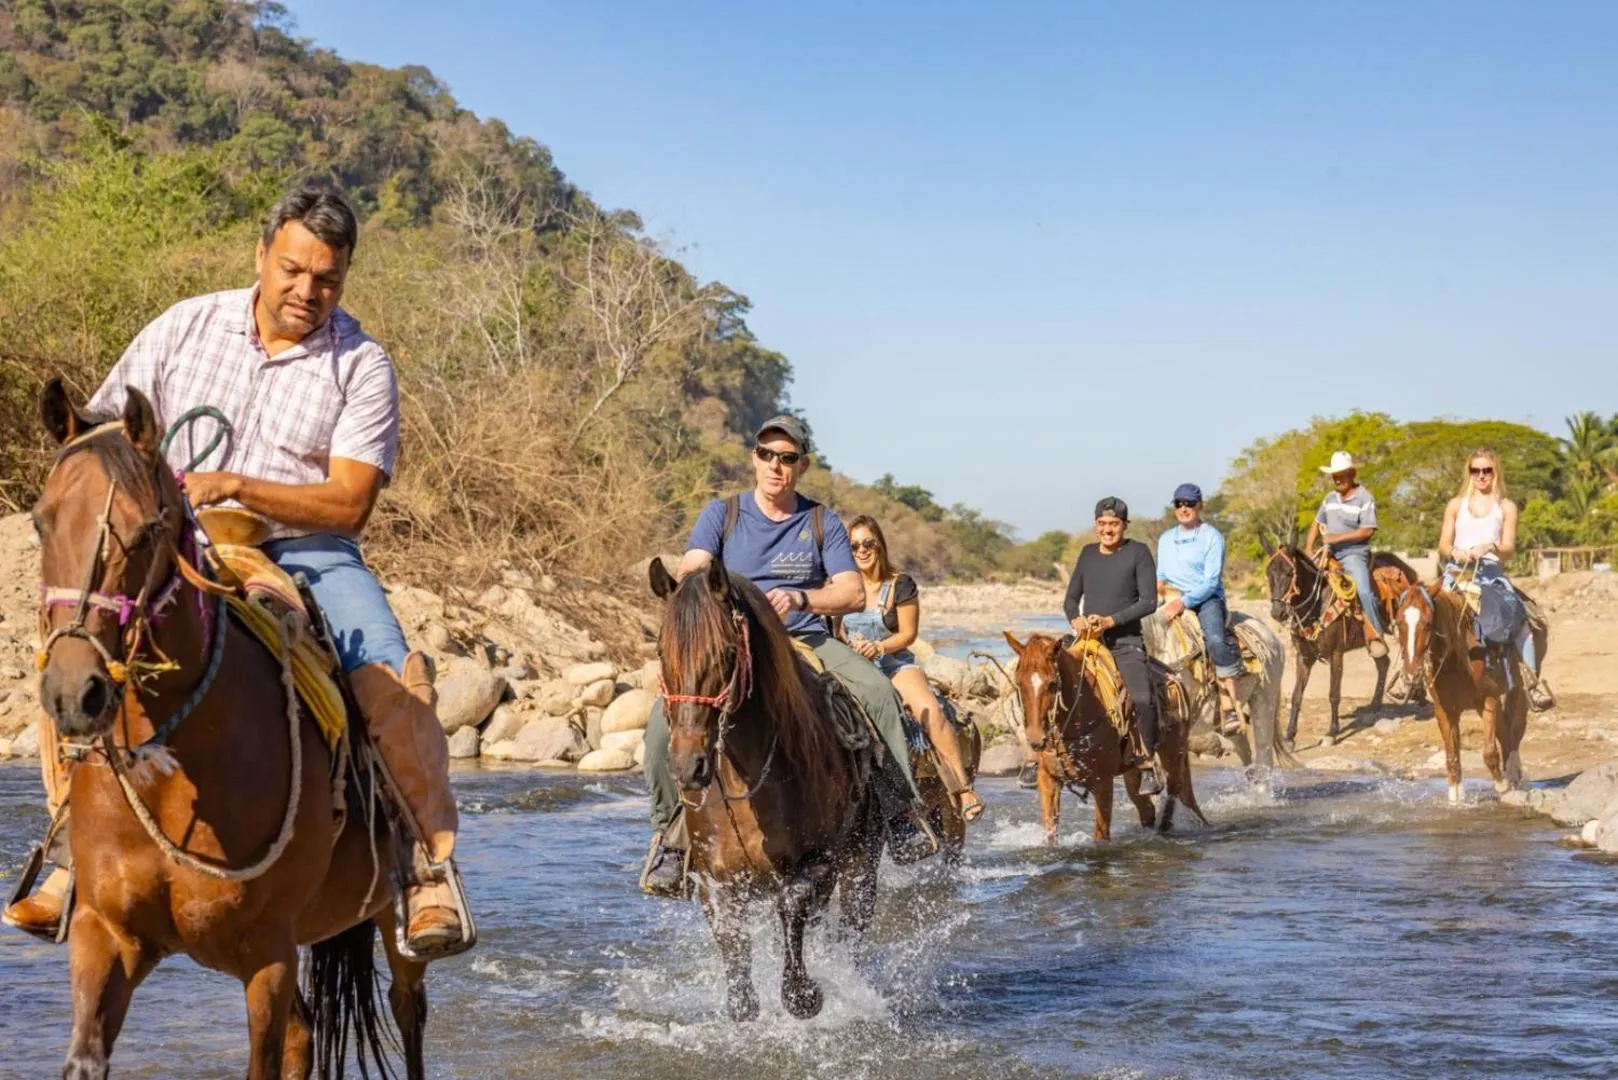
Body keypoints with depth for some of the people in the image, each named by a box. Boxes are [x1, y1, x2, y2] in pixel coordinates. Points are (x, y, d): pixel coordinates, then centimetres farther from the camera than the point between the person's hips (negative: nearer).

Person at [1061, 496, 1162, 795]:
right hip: (1088, 641, 4)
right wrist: (1075, 619, -7)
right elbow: (1071, 598, 16)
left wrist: (1111, 620, -17)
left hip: (1126, 642, -4)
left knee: (1143, 700, -24)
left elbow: (1149, 601, -7)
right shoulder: (1088, 554, 13)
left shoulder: (1138, 553, -1)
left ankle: (1148, 767, -11)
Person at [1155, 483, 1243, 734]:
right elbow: (1161, 575, 24)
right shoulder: (1166, 539, 19)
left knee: (1215, 640, -32)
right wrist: (1158, 584, -1)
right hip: (1172, 600, 6)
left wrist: (1184, 602, -21)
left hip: (1207, 599, -6)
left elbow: (1211, 581, -9)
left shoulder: (1212, 536, 0)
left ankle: (1230, 708, -33)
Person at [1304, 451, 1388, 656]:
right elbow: (1317, 524, 20)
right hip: (1329, 553, 7)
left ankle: (1375, 634, -17)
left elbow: (1367, 531, -15)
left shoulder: (1364, 498, -7)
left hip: (1354, 553, -7)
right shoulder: (1331, 497, 13)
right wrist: (1308, 549, 4)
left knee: (1364, 591, -27)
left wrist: (1337, 537, -18)